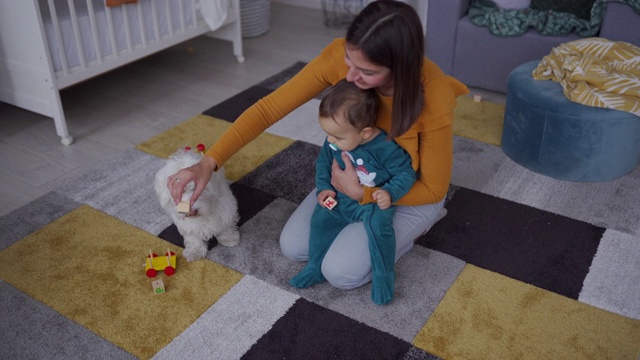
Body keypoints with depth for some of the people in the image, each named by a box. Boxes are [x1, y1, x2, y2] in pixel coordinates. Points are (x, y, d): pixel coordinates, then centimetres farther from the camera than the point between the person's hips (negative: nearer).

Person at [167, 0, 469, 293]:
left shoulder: (434, 99, -37)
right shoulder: (339, 56, -28)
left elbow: (434, 189, -21)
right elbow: (270, 107, -24)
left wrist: (361, 194, -26)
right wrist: (209, 162, -33)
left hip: (410, 191, -4)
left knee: (340, 271, -15)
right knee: (293, 246, 0)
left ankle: (414, 223, 8)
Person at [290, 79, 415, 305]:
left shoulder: (386, 148, -26)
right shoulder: (333, 142, -9)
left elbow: (406, 173, -16)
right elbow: (323, 162, 8)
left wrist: (390, 192, -31)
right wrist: (323, 188, -5)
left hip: (374, 202, -5)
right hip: (340, 199, 5)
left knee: (378, 224, -31)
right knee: (320, 219, -13)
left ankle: (383, 275, -12)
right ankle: (316, 266, 9)